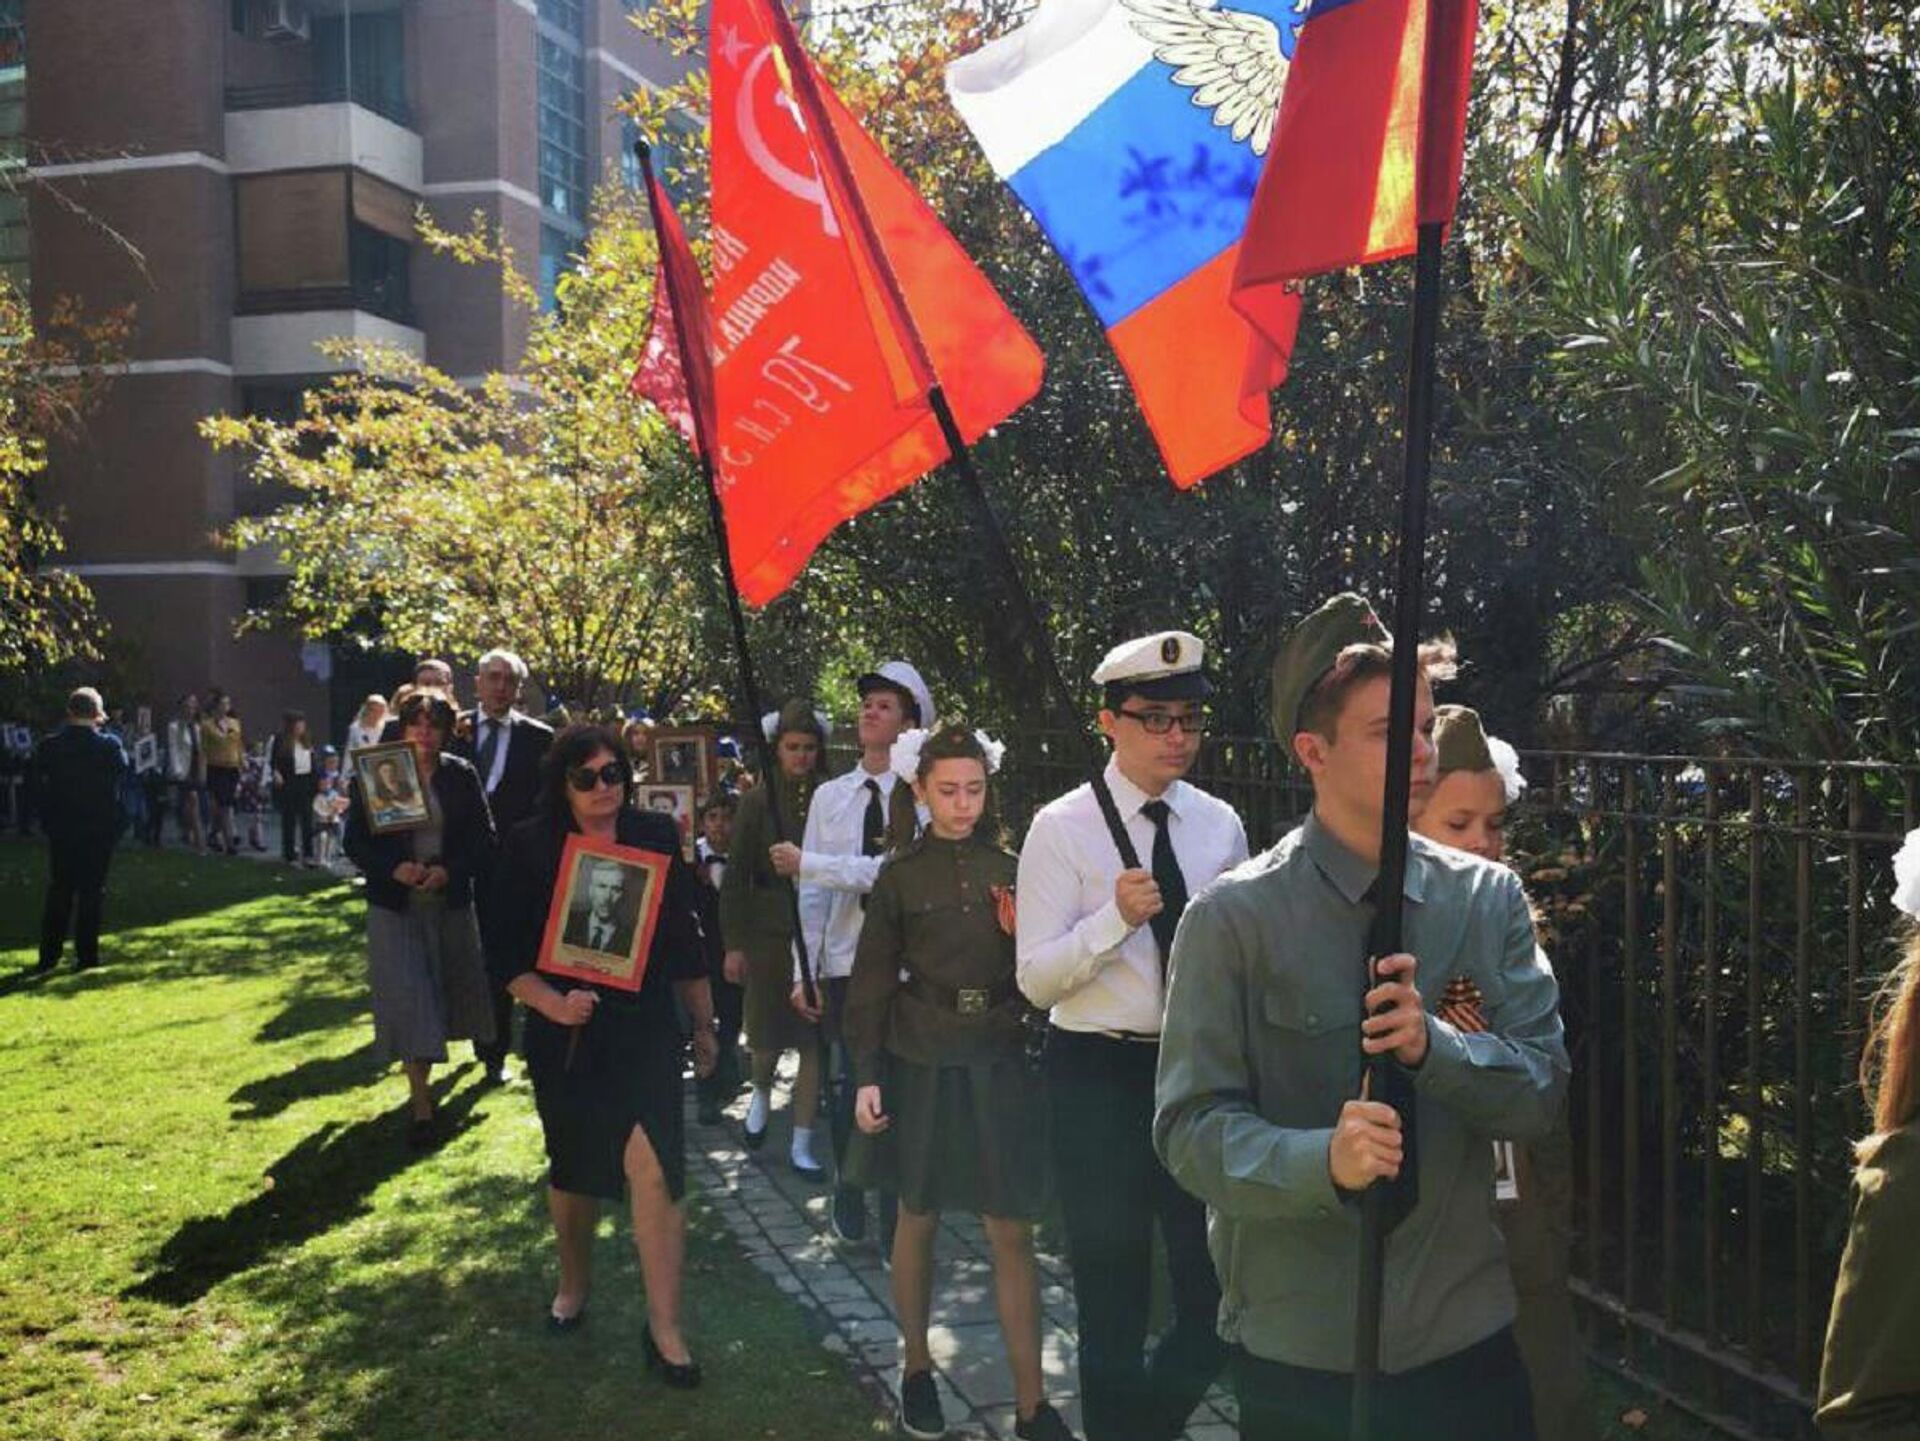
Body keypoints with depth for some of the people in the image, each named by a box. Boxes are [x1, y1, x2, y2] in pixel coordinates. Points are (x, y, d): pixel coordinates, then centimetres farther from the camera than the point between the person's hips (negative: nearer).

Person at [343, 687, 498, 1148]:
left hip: (450, 901, 2)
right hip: (394, 904, -2)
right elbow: (356, 841, -2)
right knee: (407, 998, -7)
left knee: (446, 991, 12)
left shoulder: (461, 776, 0)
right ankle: (421, 1105, -3)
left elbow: (483, 838, 1)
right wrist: (393, 868, -18)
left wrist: (449, 871, -15)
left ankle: (424, 1073, 36)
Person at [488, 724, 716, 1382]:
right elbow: (506, 953, -4)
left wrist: (703, 1025, 10)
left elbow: (686, 939, 5)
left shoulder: (657, 838, -2)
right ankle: (573, 1284, 42)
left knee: (652, 1168, -11)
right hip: (564, 1034, 1)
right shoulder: (529, 847, -4)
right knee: (572, 1169, 17)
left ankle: (665, 1328, 1)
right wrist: (551, 1003, -20)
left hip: (645, 1031, -1)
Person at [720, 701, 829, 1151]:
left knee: (814, 1039, 2)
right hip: (769, 932, 0)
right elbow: (737, 876, 0)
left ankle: (802, 1141, 13)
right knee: (769, 1036, 6)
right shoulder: (758, 801, -1)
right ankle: (762, 1091, 40)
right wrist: (734, 944, -3)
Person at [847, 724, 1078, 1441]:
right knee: (918, 1220, 12)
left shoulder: (1009, 870, 3)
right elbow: (871, 984, 0)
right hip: (920, 1069, -1)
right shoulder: (900, 877, -2)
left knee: (1013, 1233, 2)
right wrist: (867, 1078, -5)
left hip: (997, 1071, 1)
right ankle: (916, 1369, 30)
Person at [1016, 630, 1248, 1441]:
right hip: (1100, 1076, -4)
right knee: (1113, 1293, 11)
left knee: (1223, 1289, 12)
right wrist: (1116, 917, -27)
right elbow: (1036, 979, -13)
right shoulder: (1062, 828, -9)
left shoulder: (1222, 825, 4)